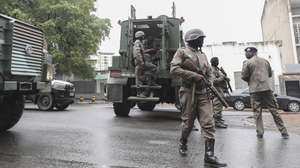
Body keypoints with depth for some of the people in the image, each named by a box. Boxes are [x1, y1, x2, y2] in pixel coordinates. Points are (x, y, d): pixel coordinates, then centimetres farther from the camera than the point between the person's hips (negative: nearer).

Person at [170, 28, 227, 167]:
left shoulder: (203, 55, 20)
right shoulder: (182, 52, 0)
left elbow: (209, 72, 25)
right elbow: (173, 69, -13)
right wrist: (194, 75, -18)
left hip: (203, 93, 5)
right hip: (189, 92, -5)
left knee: (208, 123, -5)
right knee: (188, 122, 6)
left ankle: (209, 156, -1)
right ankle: (183, 143, 34)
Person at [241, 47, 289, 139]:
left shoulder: (247, 63, -2)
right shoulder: (265, 61, 13)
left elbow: (244, 76, -4)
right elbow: (270, 74, 20)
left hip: (255, 90, -3)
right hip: (267, 89, 3)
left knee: (257, 112, 4)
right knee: (274, 110, 8)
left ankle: (259, 132, 5)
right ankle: (283, 132, 13)